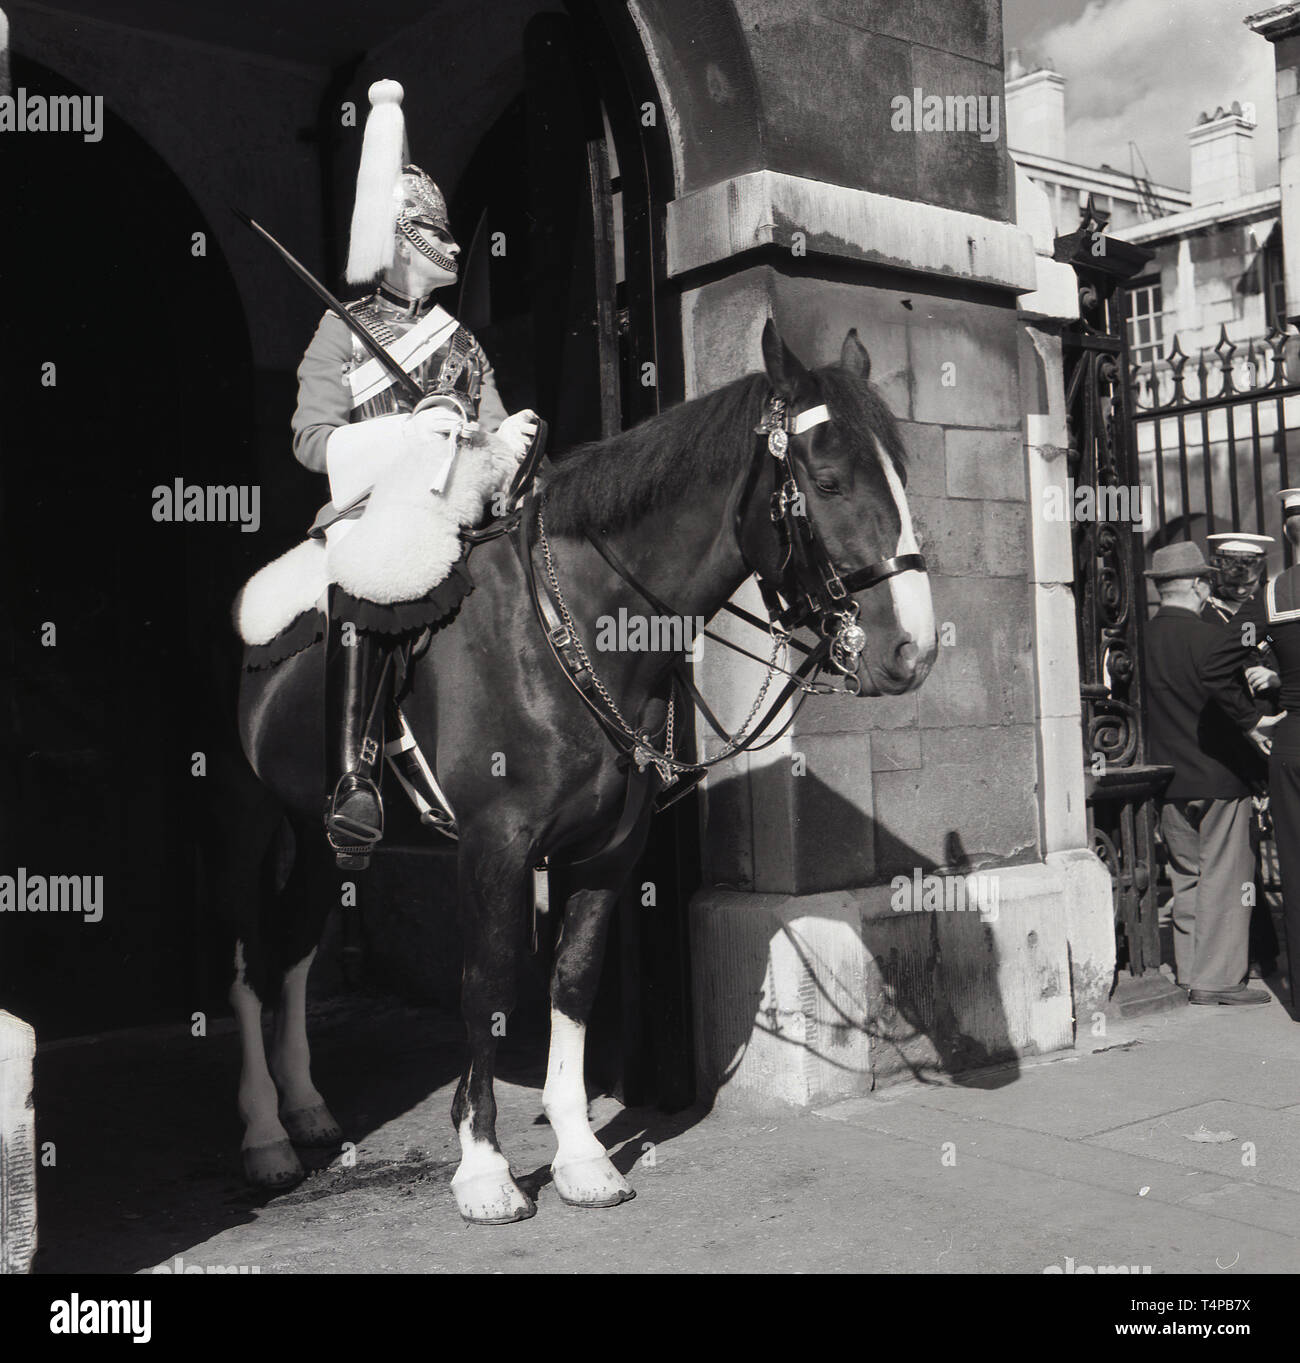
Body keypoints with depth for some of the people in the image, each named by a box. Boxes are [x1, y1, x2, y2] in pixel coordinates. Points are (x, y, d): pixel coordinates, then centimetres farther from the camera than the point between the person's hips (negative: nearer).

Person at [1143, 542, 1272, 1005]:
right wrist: (1258, 722, 3)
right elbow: (1235, 700, -17)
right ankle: (1218, 978, 3)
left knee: (1186, 877, 13)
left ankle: (1190, 975, 19)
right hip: (1217, 775, -6)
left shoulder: (1143, 637, 3)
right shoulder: (1207, 636, -16)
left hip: (1168, 778, 6)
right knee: (1224, 878, 1)